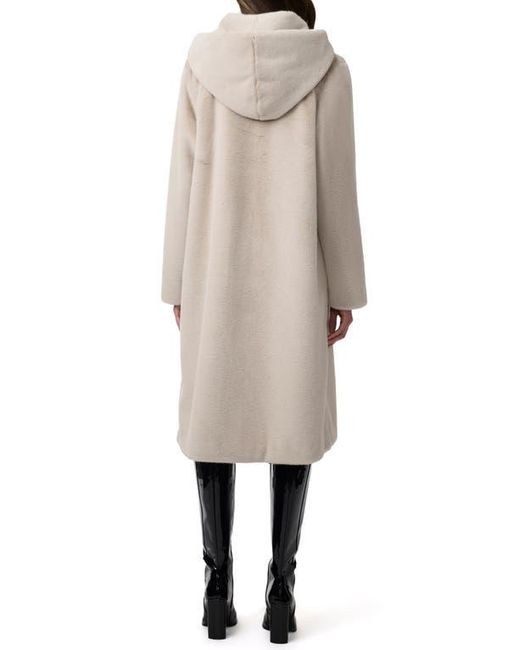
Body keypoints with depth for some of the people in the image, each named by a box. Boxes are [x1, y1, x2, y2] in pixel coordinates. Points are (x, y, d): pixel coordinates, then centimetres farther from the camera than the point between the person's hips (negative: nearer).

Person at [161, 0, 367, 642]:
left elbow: (185, 181, -2)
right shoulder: (326, 69, -5)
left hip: (217, 277, 1)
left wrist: (179, 284, 5)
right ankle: (281, 588, 11)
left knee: (215, 416, 10)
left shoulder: (201, 63, -2)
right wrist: (344, 288, 2)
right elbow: (336, 187, -6)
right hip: (293, 277, -1)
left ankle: (218, 587, 14)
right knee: (293, 420, 8)